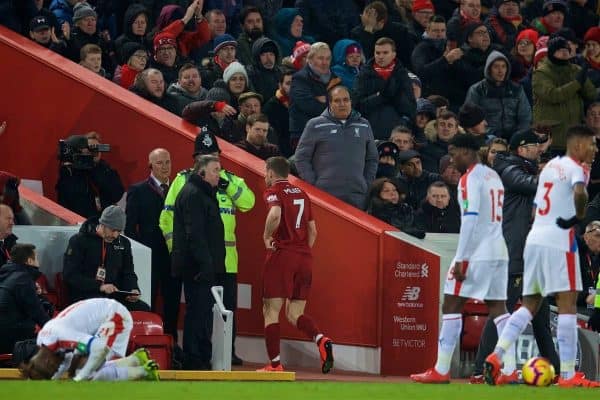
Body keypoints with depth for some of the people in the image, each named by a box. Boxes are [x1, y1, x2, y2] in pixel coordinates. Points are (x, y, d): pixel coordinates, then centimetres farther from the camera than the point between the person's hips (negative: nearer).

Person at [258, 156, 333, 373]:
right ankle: (322, 340, -16)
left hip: (281, 254, -6)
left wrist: (267, 237, -11)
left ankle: (274, 363, 0)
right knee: (294, 313, 10)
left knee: (271, 311, 3)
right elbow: (313, 231, 18)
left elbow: (275, 214, -26)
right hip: (305, 256, 6)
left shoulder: (274, 191, -4)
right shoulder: (302, 194, 17)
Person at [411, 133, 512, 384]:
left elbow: (470, 219, -18)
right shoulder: (493, 176, 18)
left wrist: (461, 259, -19)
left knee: (451, 305, -3)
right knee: (497, 307, 6)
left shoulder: (470, 178, -9)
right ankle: (510, 370, -2)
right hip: (498, 252, 8)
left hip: (476, 252, -8)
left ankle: (441, 370, -4)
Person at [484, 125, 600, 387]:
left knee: (530, 304, 12)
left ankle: (496, 357, -2)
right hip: (558, 241, -8)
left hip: (534, 238, 8)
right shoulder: (575, 168, -7)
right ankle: (568, 375, -8)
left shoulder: (550, 165, 20)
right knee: (567, 304, -5)